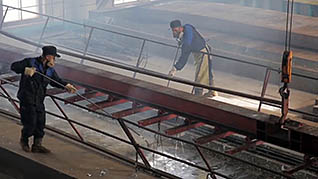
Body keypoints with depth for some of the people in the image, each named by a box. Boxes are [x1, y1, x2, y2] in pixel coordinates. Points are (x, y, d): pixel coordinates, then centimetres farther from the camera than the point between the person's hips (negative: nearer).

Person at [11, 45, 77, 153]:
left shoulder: (50, 70, 9)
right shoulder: (30, 62, -9)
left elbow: (56, 80, 17)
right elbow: (14, 66, -12)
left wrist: (66, 86, -2)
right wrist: (26, 70, -29)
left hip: (39, 101, 7)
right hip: (27, 99, -7)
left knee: (40, 123, 6)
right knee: (30, 123, -4)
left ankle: (37, 145, 16)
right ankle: (24, 140, 22)